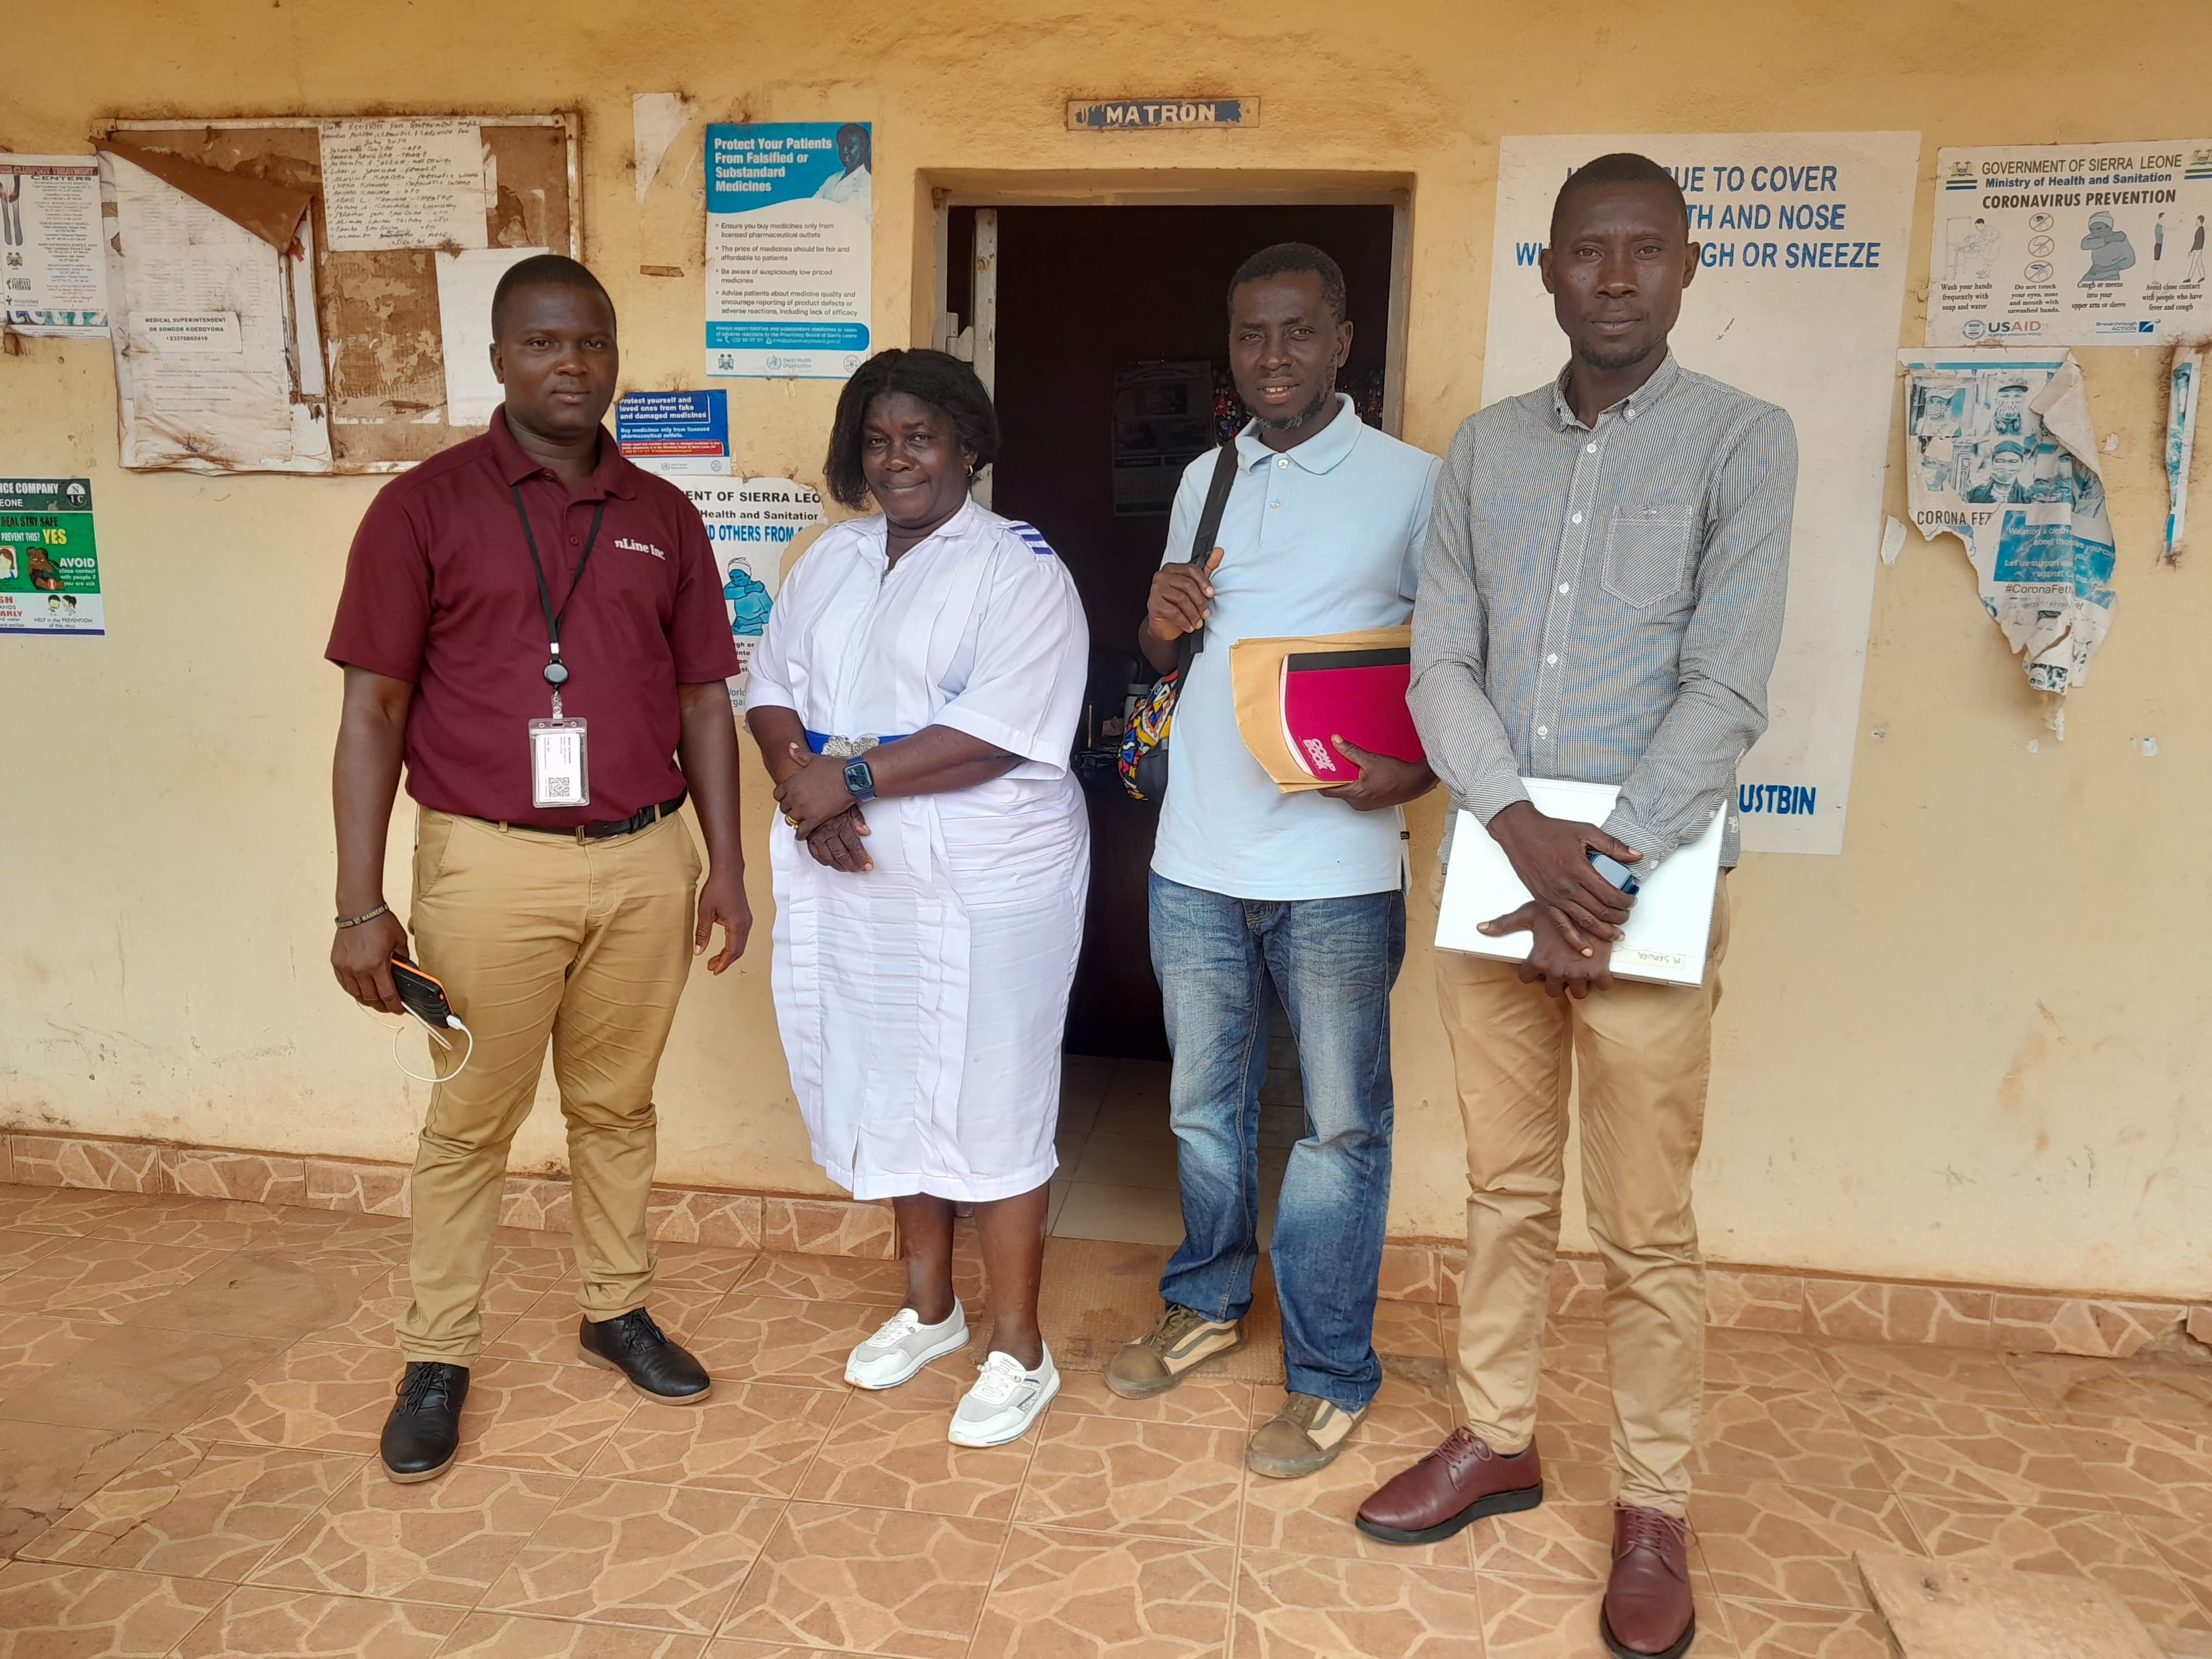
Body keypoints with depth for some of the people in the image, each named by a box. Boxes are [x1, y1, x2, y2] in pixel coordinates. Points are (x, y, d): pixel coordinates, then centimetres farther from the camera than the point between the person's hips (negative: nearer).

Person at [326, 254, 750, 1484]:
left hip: (646, 862, 3)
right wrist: (361, 902, -7)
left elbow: (703, 701, 11)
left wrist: (727, 864, 7)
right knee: (473, 1120, 9)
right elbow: (374, 708, -3)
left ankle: (620, 1310, 33)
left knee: (617, 1104, 15)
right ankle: (439, 1359, 26)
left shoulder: (662, 516, 9)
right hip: (492, 866, -2)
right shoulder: (425, 506, -1)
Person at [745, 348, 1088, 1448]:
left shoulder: (1019, 571, -9)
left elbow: (999, 734, -21)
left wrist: (849, 777, -20)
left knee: (991, 1107, 3)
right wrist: (804, 786, -12)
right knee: (893, 1095, 17)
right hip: (852, 879, 7)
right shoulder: (831, 560, 12)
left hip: (985, 889, -6)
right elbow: (773, 692, 8)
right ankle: (930, 1308, 37)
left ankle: (1019, 1352, 19)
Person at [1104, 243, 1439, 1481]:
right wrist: (1161, 618, -3)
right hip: (1198, 856, 5)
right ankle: (1210, 1304, 38)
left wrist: (1416, 772, -20)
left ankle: (1331, 1375, 21)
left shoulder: (1413, 484, -3)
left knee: (1340, 1126, 5)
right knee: (1205, 1104, 17)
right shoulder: (1206, 481, 12)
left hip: (1337, 866, -4)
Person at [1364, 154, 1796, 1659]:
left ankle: (1654, 1512, 23)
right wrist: (1520, 830, -13)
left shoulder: (1743, 442, -2)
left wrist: (1608, 875, -16)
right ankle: (1498, 1441, 33)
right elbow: (1441, 666, 3)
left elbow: (1726, 692, -10)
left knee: (1646, 1231, 5)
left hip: (1648, 891, -3)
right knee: (1507, 1189, 16)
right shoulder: (1487, 448, 9)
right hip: (1493, 873, 4)